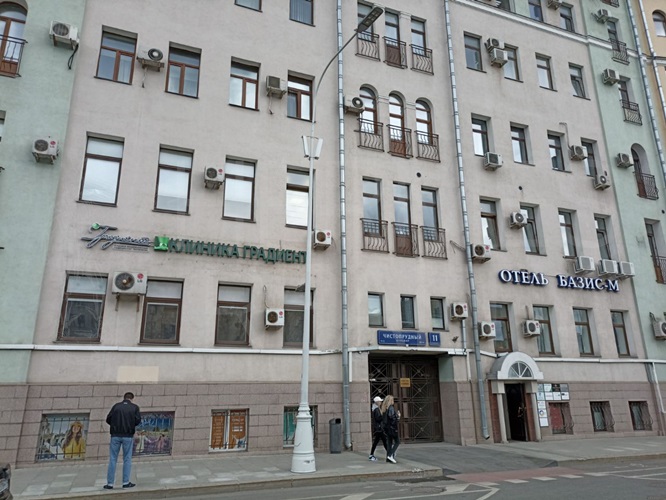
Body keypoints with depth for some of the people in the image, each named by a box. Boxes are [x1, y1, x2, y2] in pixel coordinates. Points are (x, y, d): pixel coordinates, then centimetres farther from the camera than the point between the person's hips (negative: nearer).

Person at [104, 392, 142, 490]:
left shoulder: (116, 406, 5)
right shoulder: (135, 407, 2)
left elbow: (108, 419, 2)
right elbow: (138, 420, -3)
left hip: (115, 435, 1)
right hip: (128, 436, -1)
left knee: (112, 459, 7)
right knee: (127, 459, 7)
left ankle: (110, 483, 9)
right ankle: (126, 482, 6)